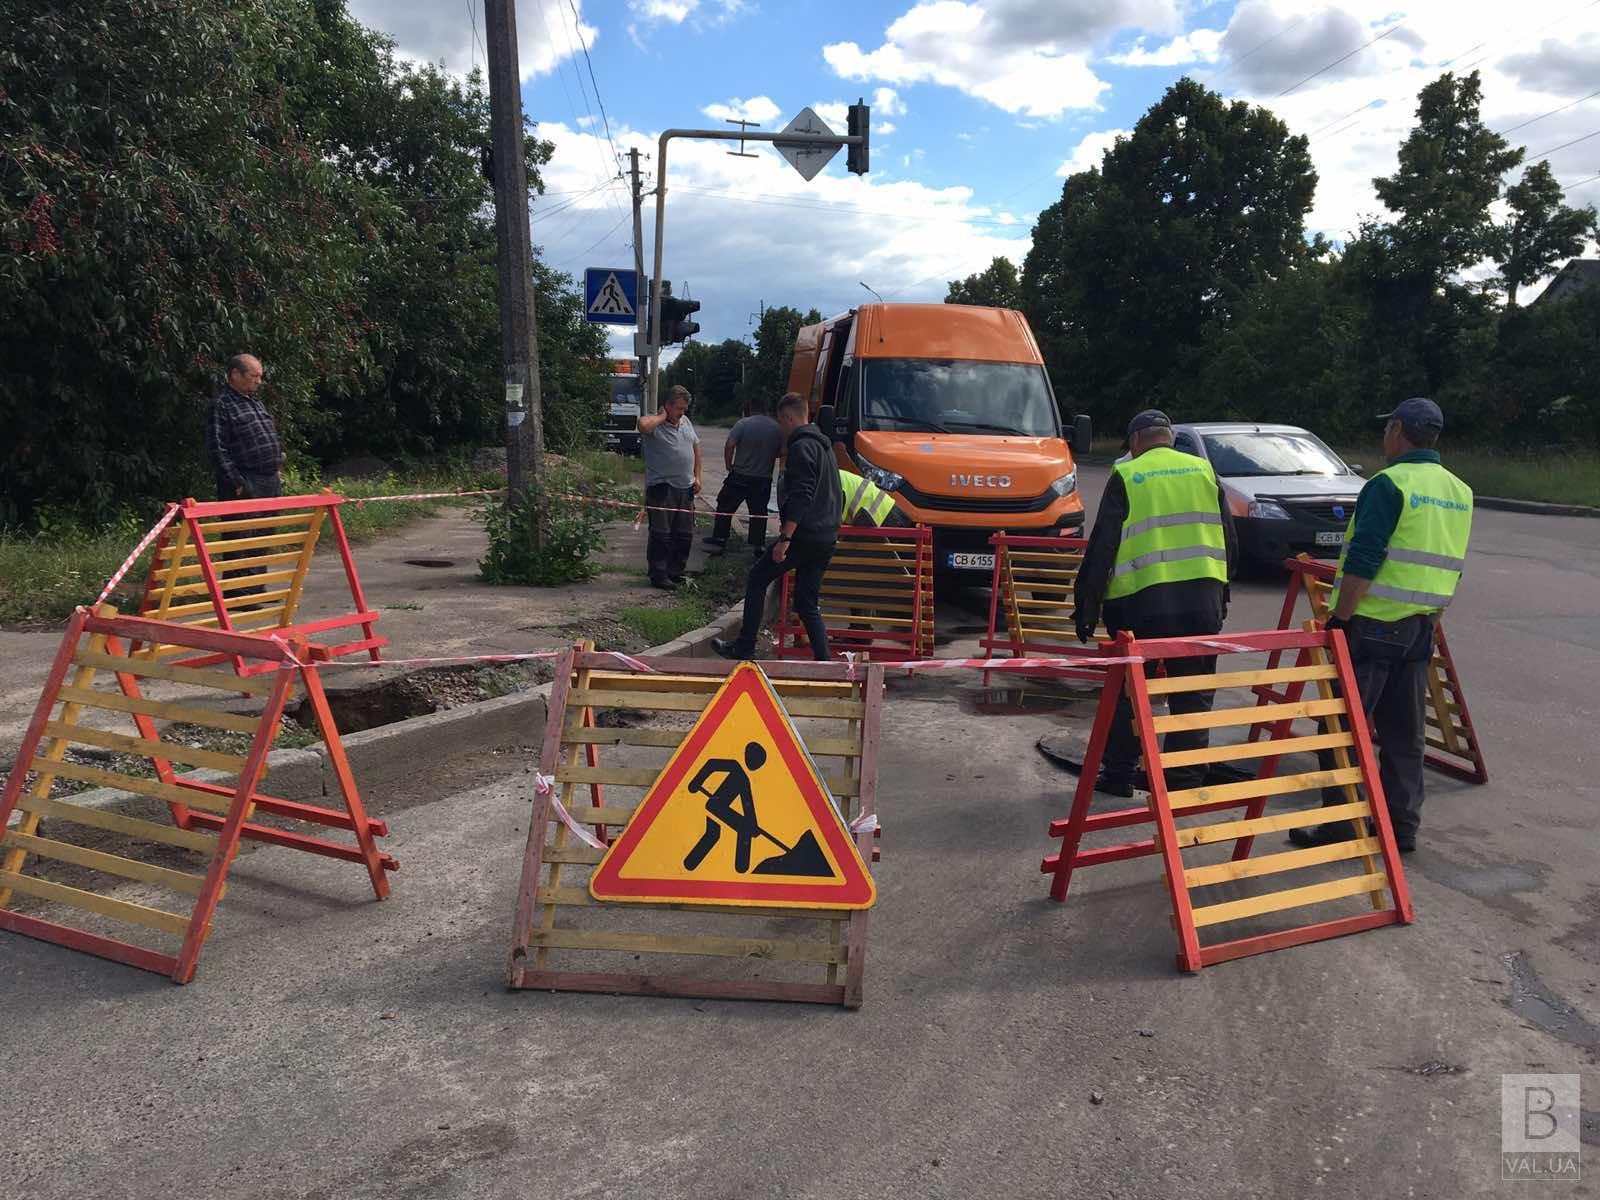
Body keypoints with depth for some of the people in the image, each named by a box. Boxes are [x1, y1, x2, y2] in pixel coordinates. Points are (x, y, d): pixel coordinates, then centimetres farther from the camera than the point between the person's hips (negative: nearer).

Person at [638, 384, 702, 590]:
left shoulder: (686, 422, 13)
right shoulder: (654, 423, -11)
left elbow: (696, 448, 22)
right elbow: (643, 425, -36)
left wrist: (697, 476, 14)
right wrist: (662, 417, -19)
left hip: (686, 488, 7)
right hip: (661, 488, -7)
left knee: (685, 534, 11)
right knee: (661, 535, -2)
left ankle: (675, 572, 24)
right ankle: (658, 575, 6)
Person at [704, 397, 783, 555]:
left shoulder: (743, 423, -9)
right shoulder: (777, 428, 1)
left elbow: (729, 445, -14)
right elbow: (781, 452, 7)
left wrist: (729, 465, -1)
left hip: (740, 476, -3)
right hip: (764, 479, 3)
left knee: (725, 507, 11)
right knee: (759, 512, 12)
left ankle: (719, 539, 15)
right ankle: (758, 544, 13)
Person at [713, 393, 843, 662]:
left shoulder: (800, 447, -12)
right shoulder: (823, 445, 18)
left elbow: (800, 497, -22)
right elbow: (836, 495, 25)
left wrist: (785, 538, -24)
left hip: (804, 535, -9)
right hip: (827, 538, 9)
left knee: (757, 579, 7)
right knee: (808, 604, 12)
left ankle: (744, 648, 10)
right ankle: (824, 662, 7)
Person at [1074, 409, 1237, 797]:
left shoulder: (1126, 477, 1)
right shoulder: (1204, 471, 12)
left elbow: (1101, 548, -3)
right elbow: (1229, 543, 13)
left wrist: (1086, 605, 2)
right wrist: (1221, 594, 22)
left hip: (1141, 601, -3)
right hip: (1203, 598, 3)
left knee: (1128, 691, 11)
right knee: (1193, 694, 10)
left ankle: (1118, 773, 17)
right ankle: (1185, 780, 12)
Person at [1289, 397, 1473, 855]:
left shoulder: (1389, 484, -13)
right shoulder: (1460, 492, 12)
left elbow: (1362, 561, -19)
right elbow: (1450, 568, 17)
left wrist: (1338, 619, -14)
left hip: (1371, 625, -8)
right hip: (1420, 629, 8)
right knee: (1405, 734, 14)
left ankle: (1342, 827, 3)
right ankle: (1402, 827, 20)